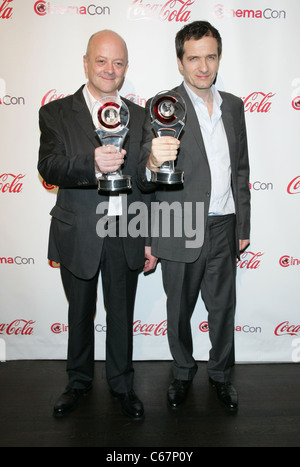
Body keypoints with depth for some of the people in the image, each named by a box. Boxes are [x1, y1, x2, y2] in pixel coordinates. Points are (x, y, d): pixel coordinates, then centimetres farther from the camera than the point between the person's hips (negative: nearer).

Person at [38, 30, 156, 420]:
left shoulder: (140, 117, 5)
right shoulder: (56, 113, -1)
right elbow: (48, 167, -16)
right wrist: (93, 164, -36)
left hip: (126, 235, 2)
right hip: (78, 236, -1)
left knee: (122, 314, 15)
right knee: (80, 314, 17)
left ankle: (122, 383, 38)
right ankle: (79, 381, 41)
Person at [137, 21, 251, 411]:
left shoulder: (233, 105, 7)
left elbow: (241, 170, 13)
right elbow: (145, 183, -15)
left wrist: (243, 226, 11)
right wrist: (152, 163, -39)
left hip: (223, 229, 4)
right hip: (181, 231, -3)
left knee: (223, 307, 17)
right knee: (179, 310, 15)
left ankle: (221, 373, 41)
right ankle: (183, 372, 41)